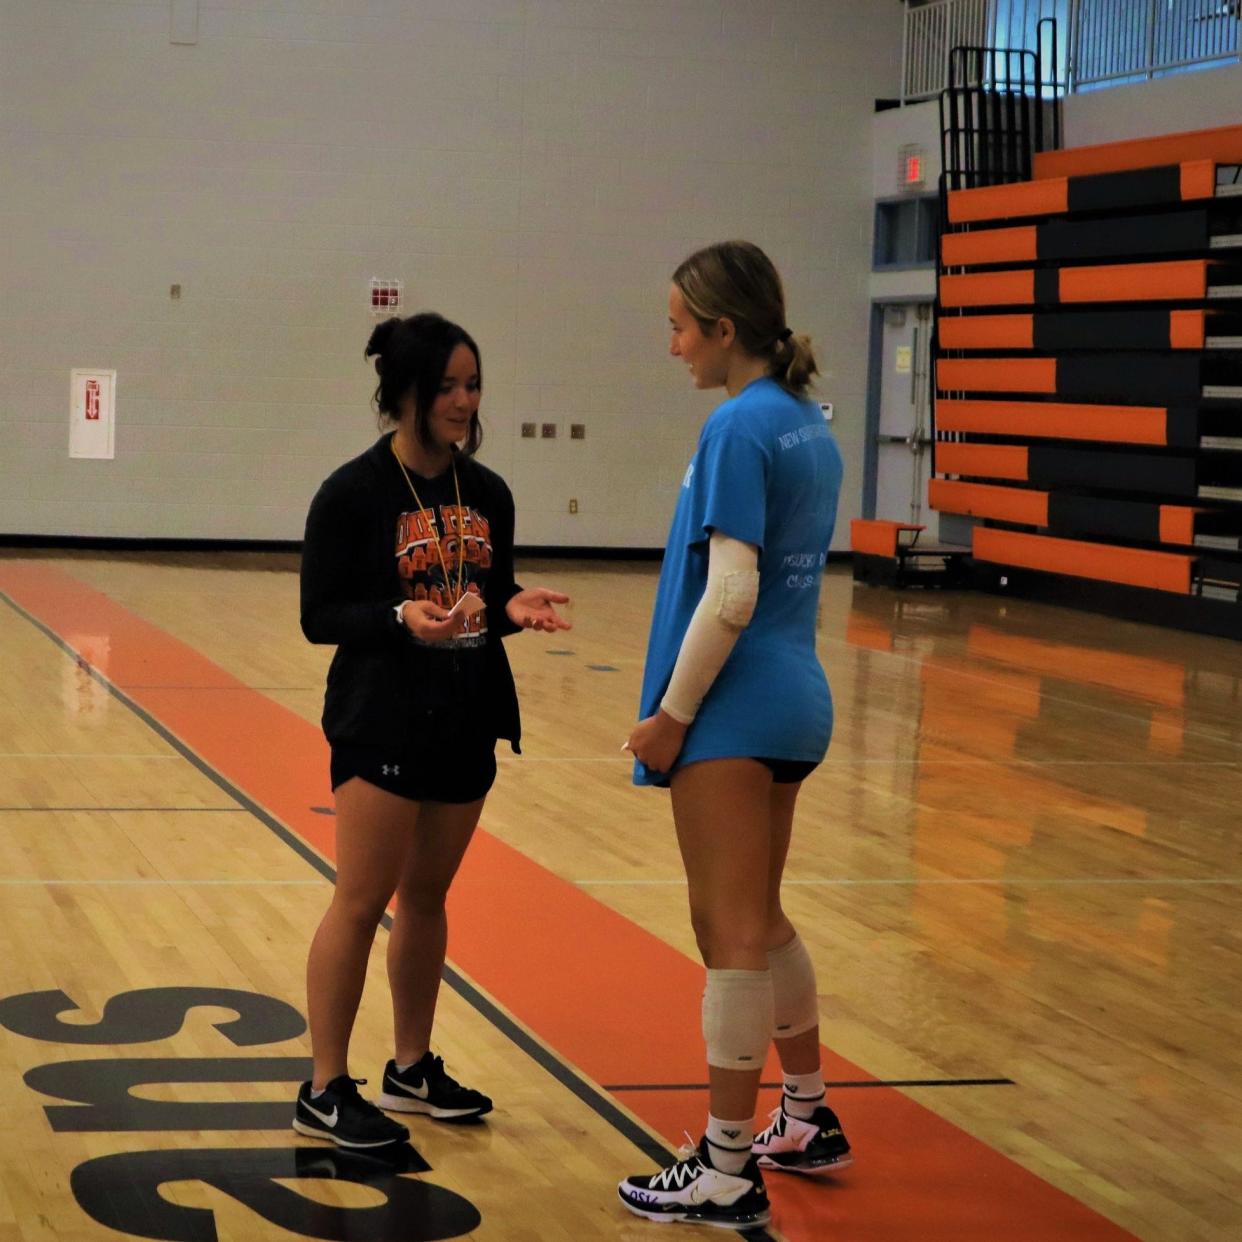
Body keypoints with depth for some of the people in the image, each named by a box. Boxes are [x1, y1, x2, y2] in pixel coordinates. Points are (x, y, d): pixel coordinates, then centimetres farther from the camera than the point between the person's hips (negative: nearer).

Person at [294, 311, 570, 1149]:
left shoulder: (488, 494, 6)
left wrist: (517, 608, -8)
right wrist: (403, 618, -26)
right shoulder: (354, 494, -10)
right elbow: (320, 616, -10)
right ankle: (326, 1091, 3)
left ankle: (413, 1068, 26)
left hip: (466, 723, 6)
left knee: (427, 896, 14)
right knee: (362, 901, -4)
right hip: (382, 724, -6)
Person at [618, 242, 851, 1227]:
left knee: (733, 932, -2)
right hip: (795, 698, 9)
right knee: (759, 922, 21)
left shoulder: (739, 427, -16)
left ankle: (728, 1173, 5)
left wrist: (671, 714, -16)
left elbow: (730, 594, -22)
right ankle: (809, 1123, 32)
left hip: (736, 706, -9)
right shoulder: (810, 426, 10)